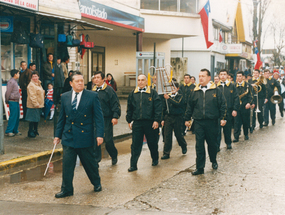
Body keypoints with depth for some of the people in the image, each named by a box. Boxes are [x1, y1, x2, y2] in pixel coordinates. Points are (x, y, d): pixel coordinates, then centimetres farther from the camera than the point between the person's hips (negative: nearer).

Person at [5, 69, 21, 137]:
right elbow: (8, 92, -14)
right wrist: (7, 101, -5)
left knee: (17, 116, 11)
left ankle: (15, 130, 19)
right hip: (13, 101, -9)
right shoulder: (11, 82, -14)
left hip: (16, 101, 9)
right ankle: (8, 131, -1)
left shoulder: (15, 81, 16)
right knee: (13, 116, -7)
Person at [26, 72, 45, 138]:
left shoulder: (39, 84, 15)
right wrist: (36, 104, -23)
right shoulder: (31, 85, -15)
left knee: (37, 118, 17)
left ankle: (35, 130, 29)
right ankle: (30, 132, 3)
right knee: (32, 119, -5)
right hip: (33, 105, -9)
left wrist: (41, 103, 22)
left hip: (39, 105, 9)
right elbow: (32, 96, -20)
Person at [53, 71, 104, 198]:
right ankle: (66, 189, 10)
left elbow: (98, 117, -5)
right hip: (68, 136, 2)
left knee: (90, 163, 11)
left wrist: (100, 134, -13)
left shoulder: (92, 96, -4)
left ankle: (97, 183, 34)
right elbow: (61, 118, 12)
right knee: (67, 164, -1)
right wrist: (58, 135, 10)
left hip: (86, 136, -2)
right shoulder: (65, 97, 6)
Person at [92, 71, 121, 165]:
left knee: (108, 140, 1)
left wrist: (115, 117, -17)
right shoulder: (93, 91, 10)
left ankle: (114, 156, 24)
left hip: (107, 119, -5)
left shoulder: (109, 90, -6)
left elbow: (115, 104, -10)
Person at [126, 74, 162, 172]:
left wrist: (156, 120, -9)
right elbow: (129, 108, 13)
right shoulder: (133, 94, 8)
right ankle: (133, 165, 3)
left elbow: (158, 107, -3)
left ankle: (155, 159, 33)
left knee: (152, 143, 12)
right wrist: (129, 120, 8)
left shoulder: (152, 93, 0)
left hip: (150, 122, -2)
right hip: (137, 123, 2)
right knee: (135, 144, 0)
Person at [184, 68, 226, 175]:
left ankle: (214, 161, 36)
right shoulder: (195, 92, 8)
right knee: (199, 145, -1)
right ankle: (200, 167, 4)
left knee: (212, 143, 11)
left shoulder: (216, 90, 0)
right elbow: (189, 106, 14)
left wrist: (223, 118, -5)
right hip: (199, 122, 2)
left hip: (212, 122, -2)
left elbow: (223, 105, 0)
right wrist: (187, 119, 12)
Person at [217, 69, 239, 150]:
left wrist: (235, 109, -7)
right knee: (217, 129, -3)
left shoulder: (232, 86, 4)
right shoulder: (216, 86, 6)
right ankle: (217, 145, 1)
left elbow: (236, 98, 1)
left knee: (228, 128, 9)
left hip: (228, 111, 0)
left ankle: (228, 143, 25)